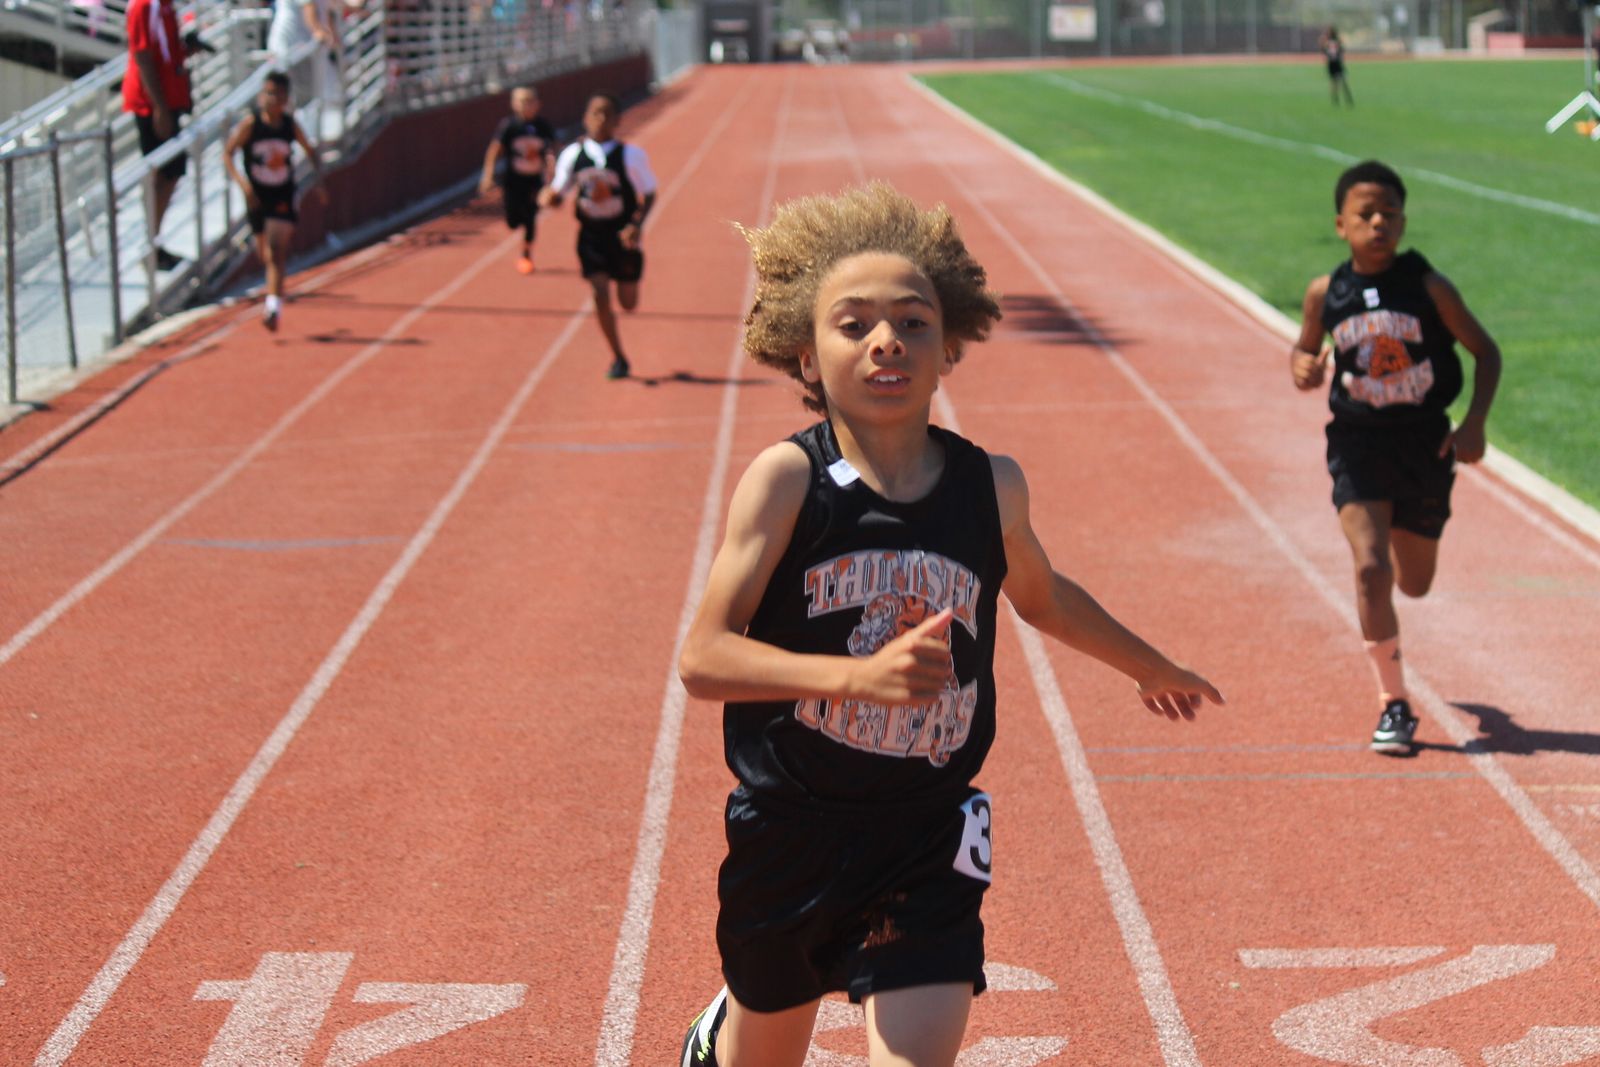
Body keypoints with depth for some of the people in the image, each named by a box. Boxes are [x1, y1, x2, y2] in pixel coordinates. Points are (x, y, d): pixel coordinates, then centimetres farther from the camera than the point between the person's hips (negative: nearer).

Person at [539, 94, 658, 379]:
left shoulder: (631, 155, -10)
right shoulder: (572, 155, -3)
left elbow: (649, 195, -3)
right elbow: (554, 196, 5)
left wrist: (637, 224, -19)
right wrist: (549, 196, -18)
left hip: (622, 236, -1)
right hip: (591, 235, 1)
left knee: (628, 303, 4)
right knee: (600, 296, -10)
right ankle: (618, 359, 6)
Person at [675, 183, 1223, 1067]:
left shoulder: (991, 487, -4)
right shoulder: (787, 479, -14)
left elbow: (1041, 596, 19)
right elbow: (703, 658, -20)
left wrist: (1150, 667, 34)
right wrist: (857, 673, -34)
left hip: (927, 848, 1)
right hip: (789, 834, -1)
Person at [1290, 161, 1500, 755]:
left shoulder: (1428, 287, -10)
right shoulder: (1326, 294, -6)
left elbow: (1486, 352, -1)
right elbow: (1305, 351, 12)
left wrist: (1475, 424, -13)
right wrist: (1304, 371, -13)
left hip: (1425, 442, 0)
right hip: (1358, 443, 0)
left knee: (1414, 585, 13)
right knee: (1371, 569, -18)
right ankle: (1393, 704, -4)